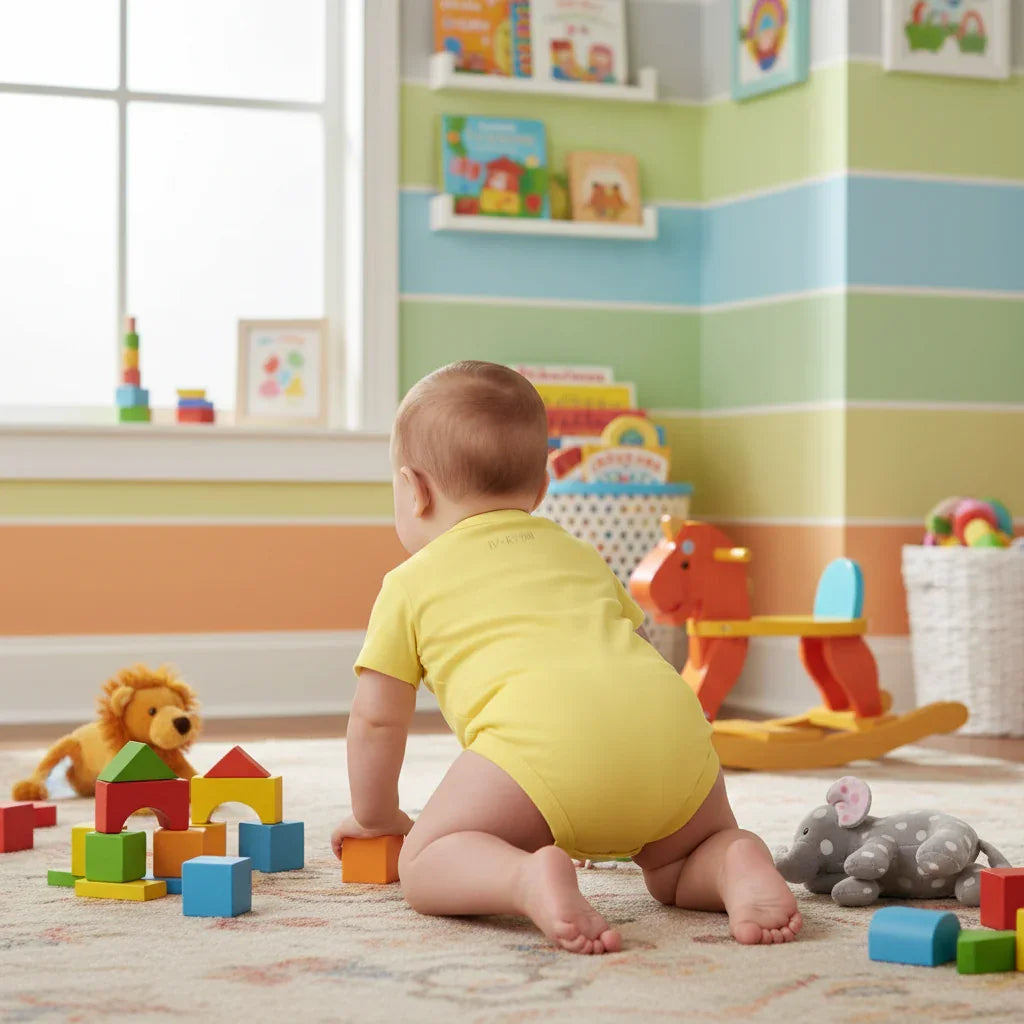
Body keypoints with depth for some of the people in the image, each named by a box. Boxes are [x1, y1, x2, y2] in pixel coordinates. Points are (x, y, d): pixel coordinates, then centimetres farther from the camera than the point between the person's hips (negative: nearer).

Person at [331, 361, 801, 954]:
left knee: (425, 864, 8)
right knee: (679, 866, 27)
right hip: (670, 718, 5)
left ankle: (530, 879, -23)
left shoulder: (411, 583, 24)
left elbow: (377, 717, 26)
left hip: (541, 733, -5)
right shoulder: (580, 555, 38)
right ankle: (740, 867, -7)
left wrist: (376, 815, 43)